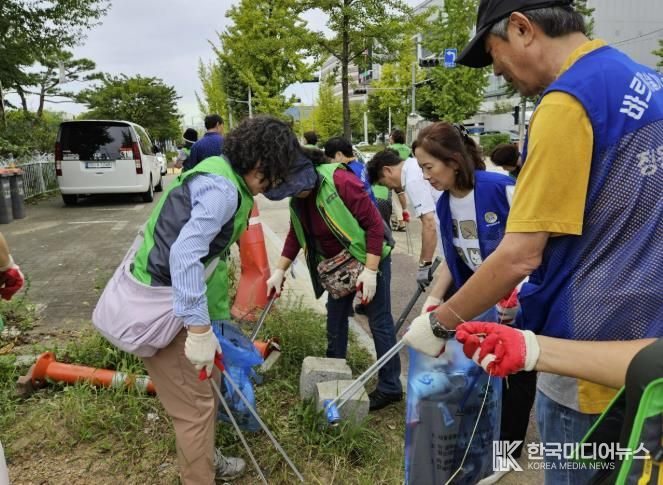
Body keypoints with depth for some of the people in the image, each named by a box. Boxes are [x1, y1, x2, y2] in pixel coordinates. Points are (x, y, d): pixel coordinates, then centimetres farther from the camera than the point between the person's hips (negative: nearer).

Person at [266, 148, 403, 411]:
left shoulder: (340, 181, -28)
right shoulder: (297, 198, -4)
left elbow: (375, 223, -26)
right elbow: (295, 236, 7)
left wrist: (370, 271, -27)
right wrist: (279, 272, 2)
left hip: (370, 257, -8)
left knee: (379, 322, 0)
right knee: (335, 317, 16)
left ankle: (390, 387, 13)